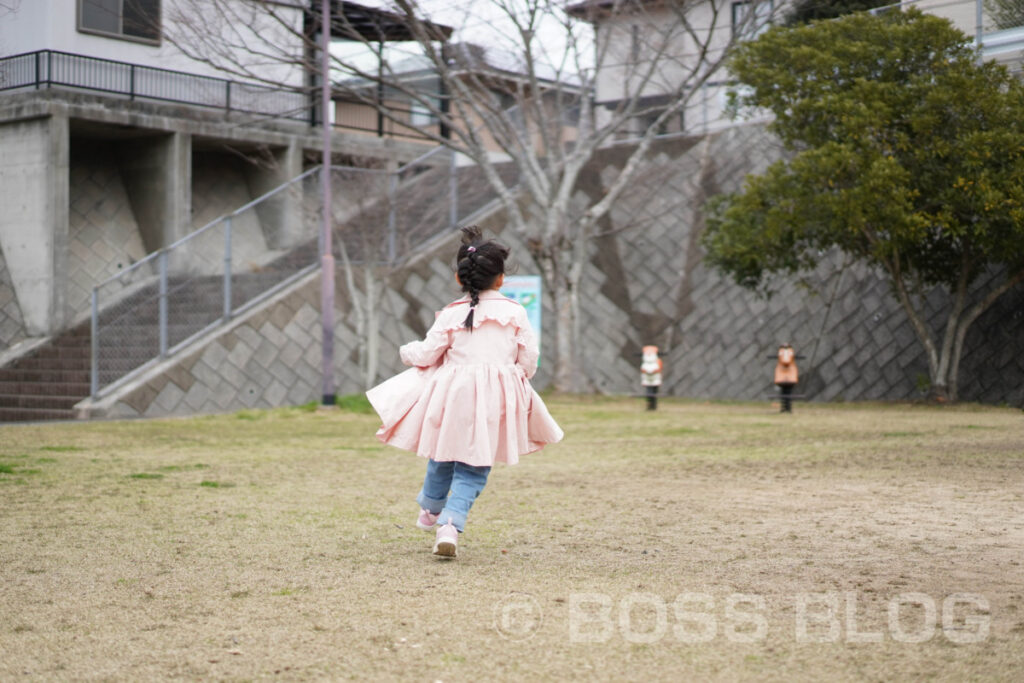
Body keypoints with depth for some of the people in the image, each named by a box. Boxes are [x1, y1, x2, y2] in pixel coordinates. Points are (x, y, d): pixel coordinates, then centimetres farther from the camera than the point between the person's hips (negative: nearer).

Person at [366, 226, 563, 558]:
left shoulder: (451, 315, -1)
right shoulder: (516, 312, 2)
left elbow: (426, 354, 1)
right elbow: (529, 358, 3)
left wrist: (407, 350, 23)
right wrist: (515, 380, 23)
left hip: (454, 394, 1)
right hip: (496, 400, 0)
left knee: (443, 455, 23)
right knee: (474, 469, 5)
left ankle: (430, 511, 42)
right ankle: (450, 525, -11)